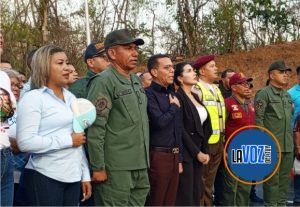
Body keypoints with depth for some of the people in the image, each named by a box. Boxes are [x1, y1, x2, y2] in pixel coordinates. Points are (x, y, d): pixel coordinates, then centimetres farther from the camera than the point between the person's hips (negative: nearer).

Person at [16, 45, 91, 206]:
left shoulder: (71, 97, 13)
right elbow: (25, 142, -19)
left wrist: (85, 175, 15)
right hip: (44, 178, -6)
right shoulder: (33, 98, -8)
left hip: (73, 177, 6)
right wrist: (68, 140, -14)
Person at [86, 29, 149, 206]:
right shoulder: (104, 81, -11)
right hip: (116, 168, -7)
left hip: (140, 166, 8)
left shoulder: (136, 80, 15)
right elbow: (95, 128, -15)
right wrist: (98, 167, -17)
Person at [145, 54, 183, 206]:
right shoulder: (149, 94, -11)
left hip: (173, 155, 8)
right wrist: (174, 107, -6)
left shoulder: (172, 95, 15)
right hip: (158, 156, -7)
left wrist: (179, 158, 17)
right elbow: (160, 122, -23)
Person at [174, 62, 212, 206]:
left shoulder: (195, 96, 14)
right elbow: (180, 129, -15)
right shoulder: (177, 97, -11)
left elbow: (204, 126, 14)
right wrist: (197, 152, -13)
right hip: (186, 153, -8)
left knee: (197, 193, 10)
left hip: (199, 152, 8)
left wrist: (205, 151, 5)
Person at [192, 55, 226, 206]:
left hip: (218, 142, 8)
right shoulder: (196, 89, -11)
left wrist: (223, 141, 16)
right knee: (199, 183, 1)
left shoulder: (216, 89, 16)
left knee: (209, 183, 16)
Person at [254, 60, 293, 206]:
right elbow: (258, 119, -12)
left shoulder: (287, 95, 17)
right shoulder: (264, 94, -7)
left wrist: (292, 138, 17)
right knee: (272, 178, -1)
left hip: (288, 145, 7)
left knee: (285, 177, 12)